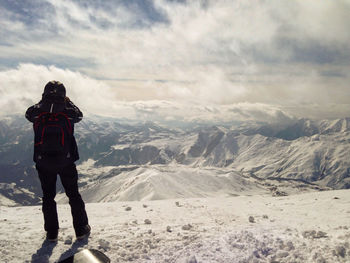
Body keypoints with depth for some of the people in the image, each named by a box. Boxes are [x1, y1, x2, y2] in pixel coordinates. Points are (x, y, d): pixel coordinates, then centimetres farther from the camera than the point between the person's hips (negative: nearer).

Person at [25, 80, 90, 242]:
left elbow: (28, 114, 16)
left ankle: (51, 233, 23)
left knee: (48, 197, 16)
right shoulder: (68, 111, -10)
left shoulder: (37, 111, -8)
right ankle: (81, 229, 21)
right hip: (66, 161, -1)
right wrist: (68, 102, 24)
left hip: (43, 163, 1)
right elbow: (79, 115, 13)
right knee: (73, 195, 14)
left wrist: (43, 102, 20)